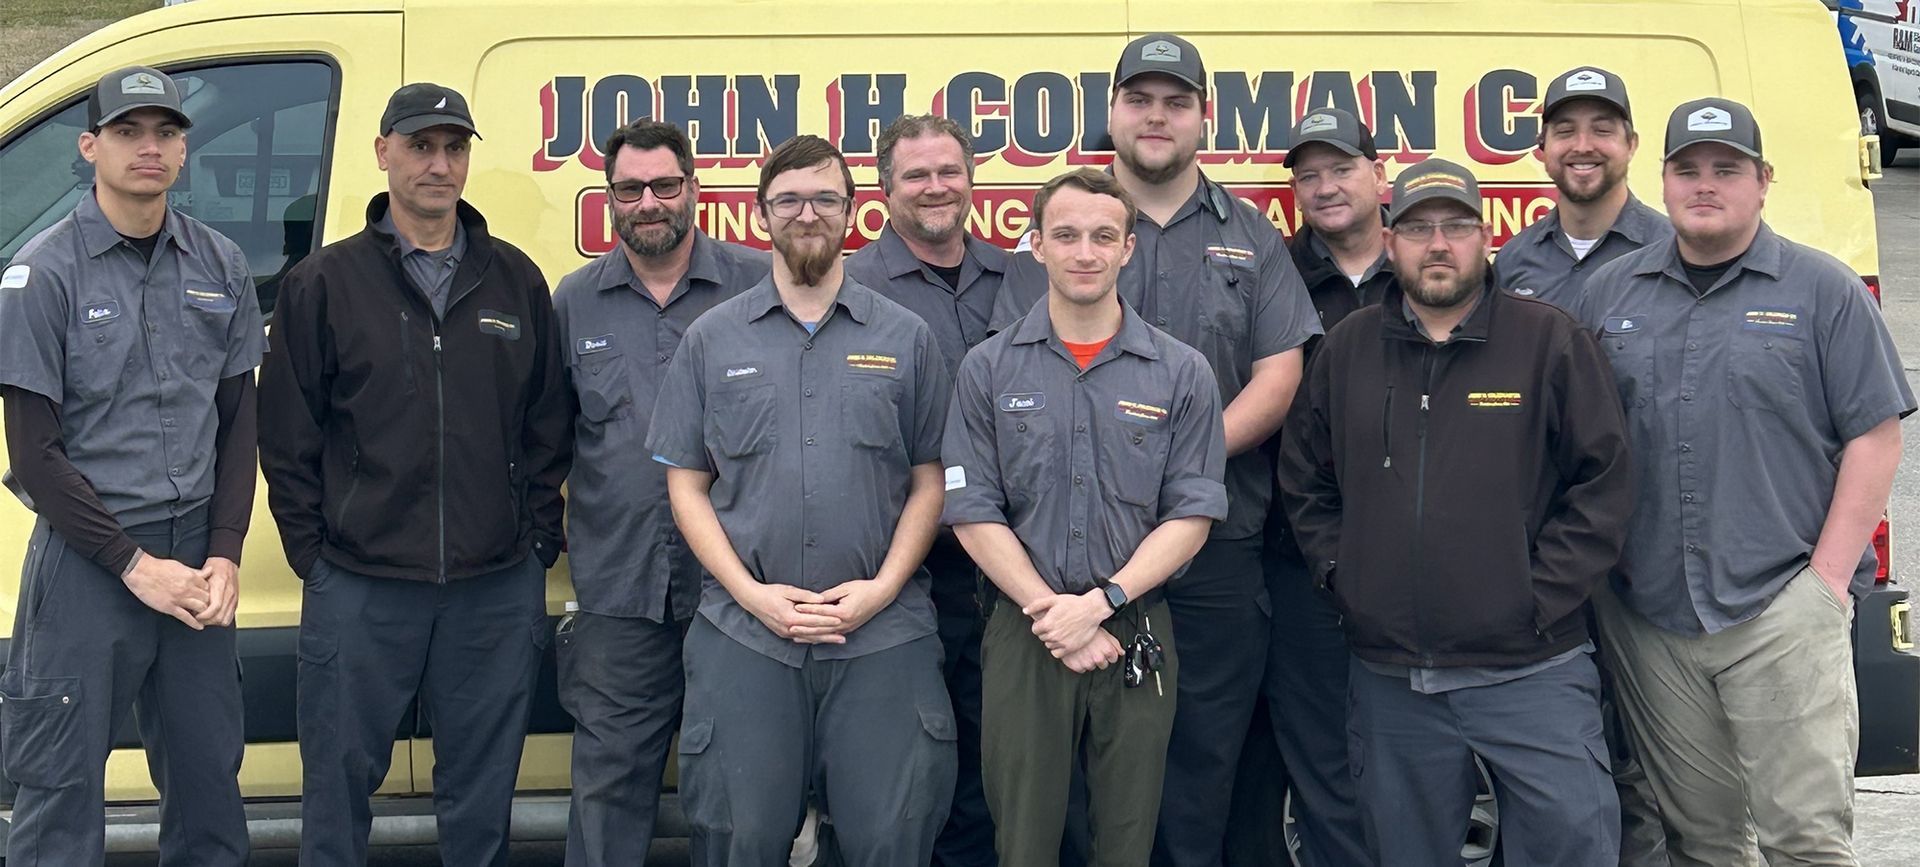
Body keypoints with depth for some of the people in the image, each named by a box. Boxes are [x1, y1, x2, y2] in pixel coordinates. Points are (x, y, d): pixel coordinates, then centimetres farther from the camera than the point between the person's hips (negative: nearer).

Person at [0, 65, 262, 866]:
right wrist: (135, 565, -11)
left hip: (197, 558, 4)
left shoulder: (220, 266, 7)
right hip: (85, 562, -4)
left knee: (209, 779, 9)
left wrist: (225, 556, -1)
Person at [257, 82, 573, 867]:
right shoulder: (323, 284, 1)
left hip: (498, 590, 2)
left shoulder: (515, 281, 7)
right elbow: (286, 438, 2)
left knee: (481, 800, 12)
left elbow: (548, 428, 10)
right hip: (359, 589, -1)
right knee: (337, 787, 8)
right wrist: (314, 555, -2)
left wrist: (536, 542, 4)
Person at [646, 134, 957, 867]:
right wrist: (753, 593, -7)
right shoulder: (711, 340, 6)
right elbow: (686, 484, 5)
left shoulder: (906, 338, 6)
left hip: (883, 634, 0)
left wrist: (883, 587, -8)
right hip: (743, 634, 0)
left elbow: (929, 481, 6)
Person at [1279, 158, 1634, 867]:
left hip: (1531, 672, -3)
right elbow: (1304, 481, 15)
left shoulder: (1552, 341, -1)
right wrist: (1343, 576, 3)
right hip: (1388, 680, 3)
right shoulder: (1346, 350, 8)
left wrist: (1540, 598, -9)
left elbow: (1604, 484, -3)